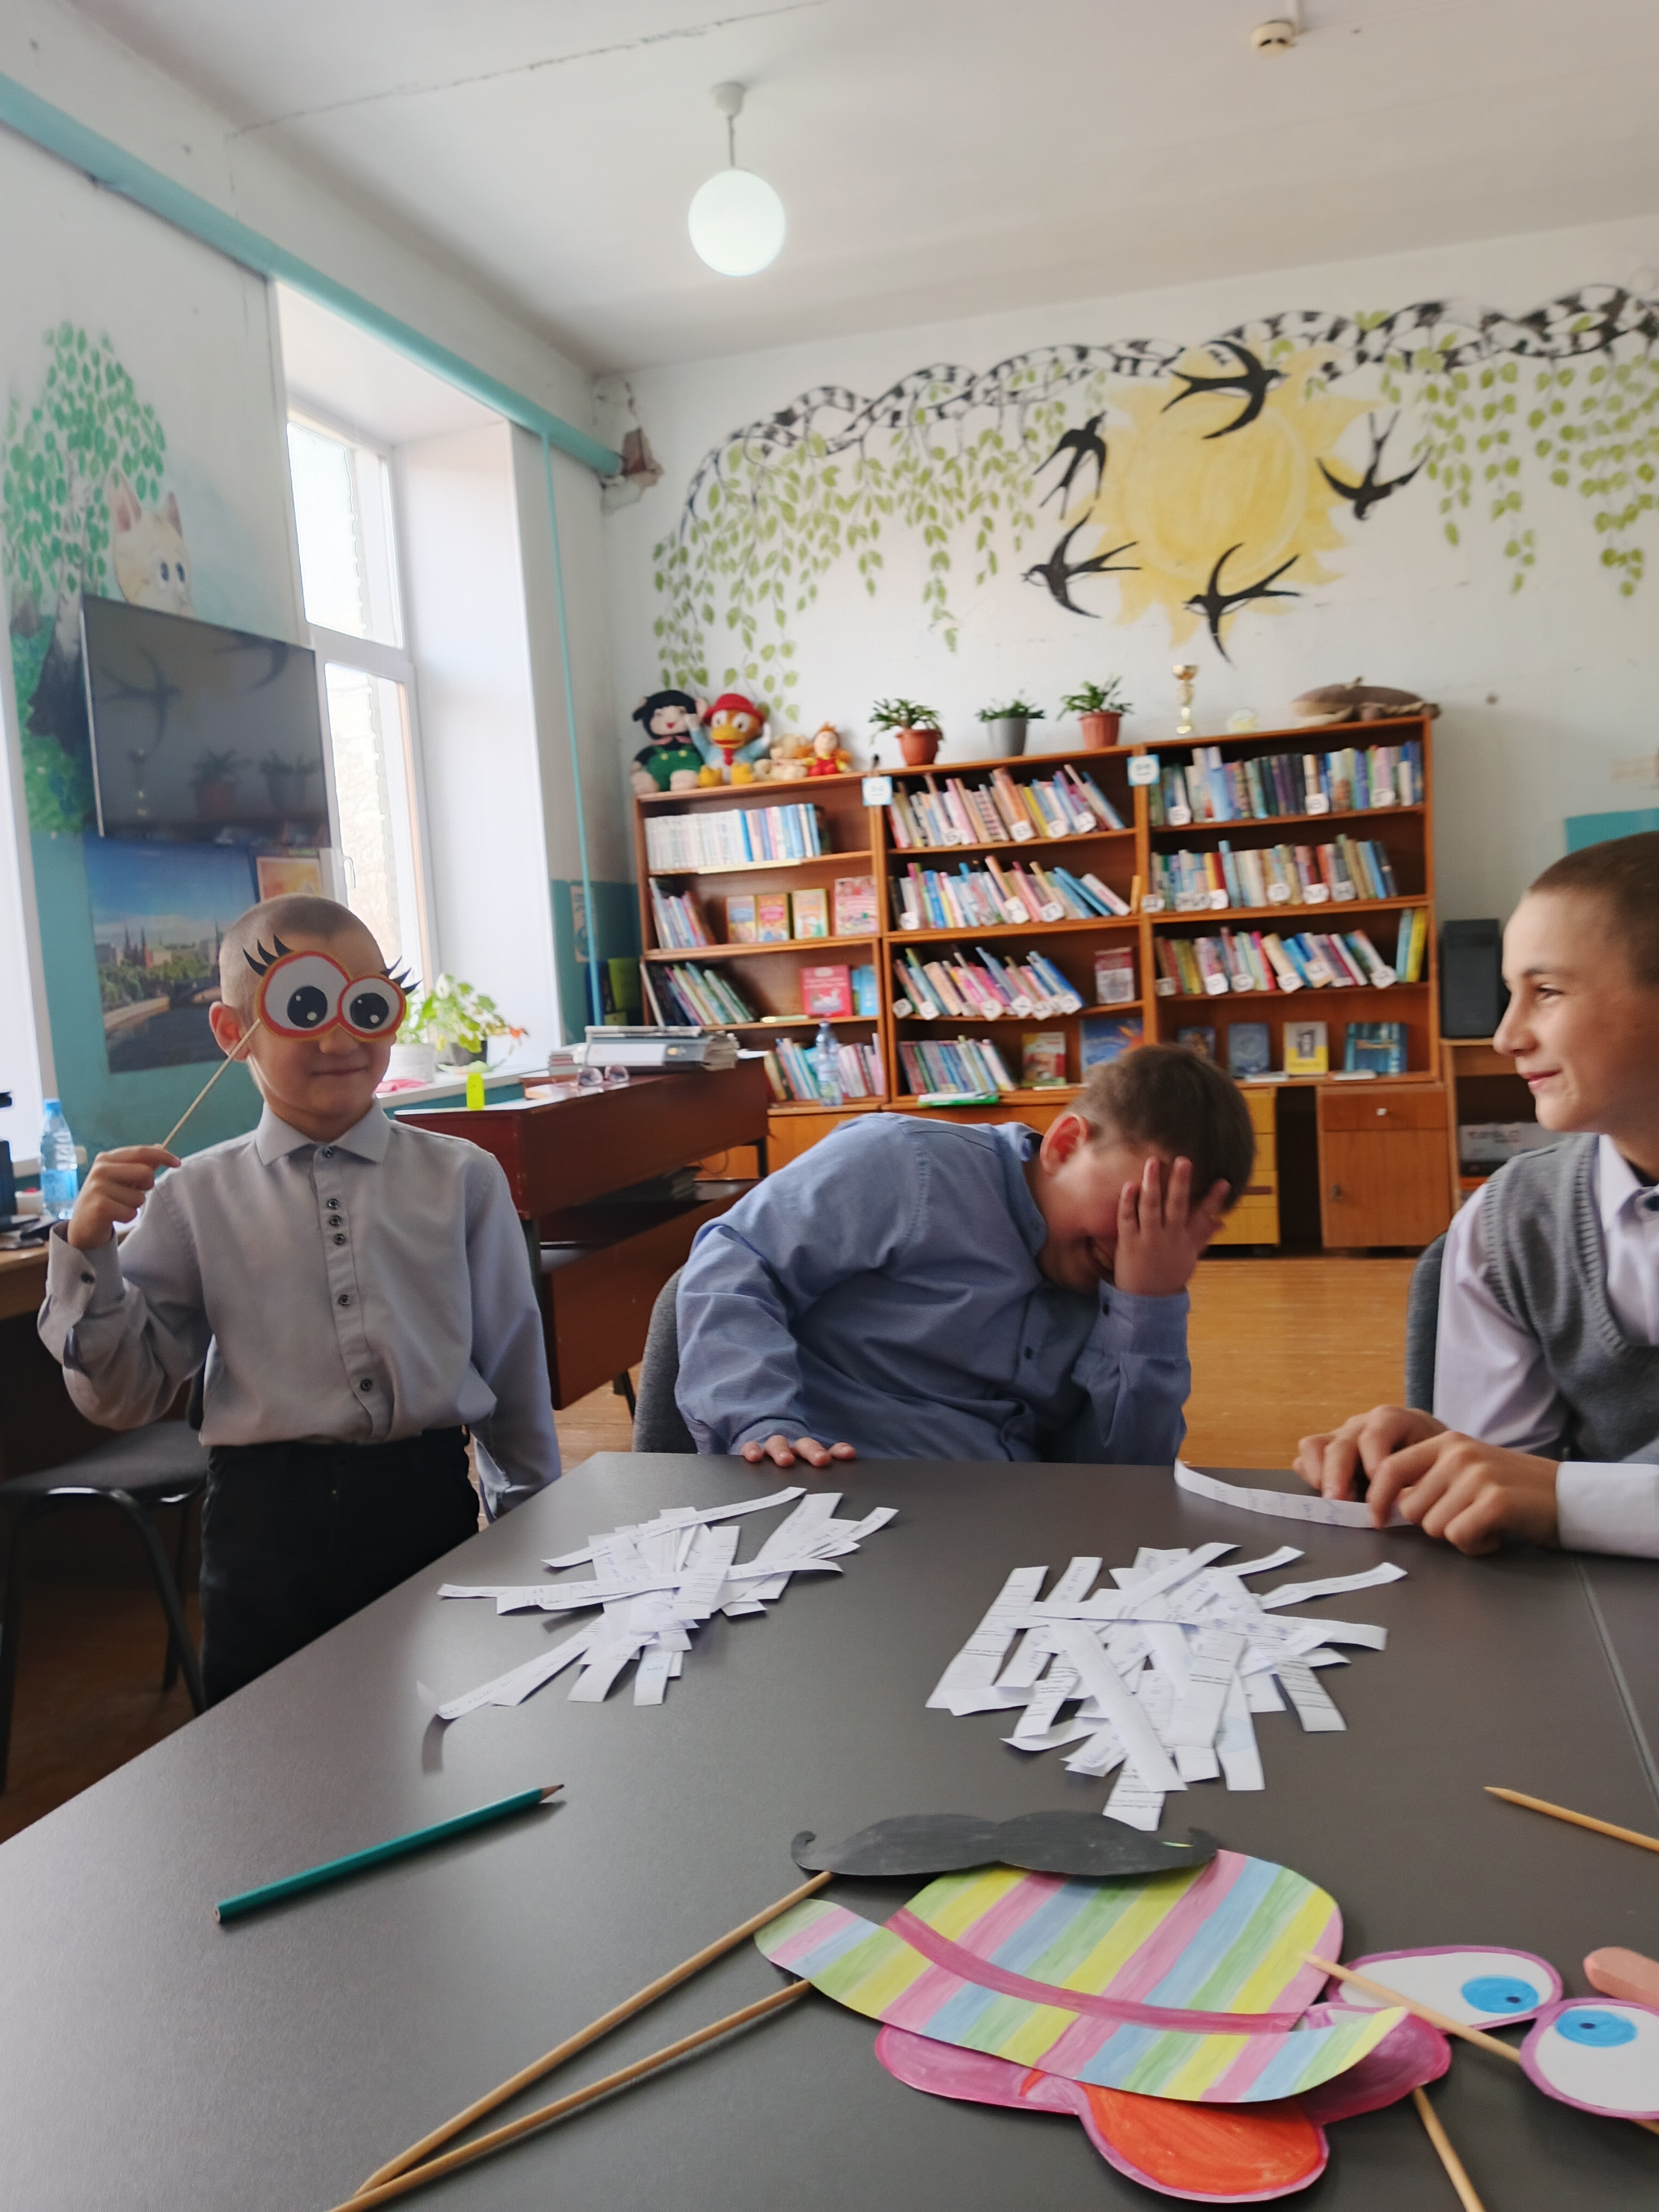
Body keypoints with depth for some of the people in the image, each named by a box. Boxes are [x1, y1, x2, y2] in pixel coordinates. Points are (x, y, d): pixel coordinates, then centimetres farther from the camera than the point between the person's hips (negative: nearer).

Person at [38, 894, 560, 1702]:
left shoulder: (462, 1179, 0)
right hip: (265, 1522, 0)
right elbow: (124, 1398, 3)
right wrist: (88, 1250, -11)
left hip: (429, 1500, 0)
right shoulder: (196, 1198, 0)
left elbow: (513, 1357, 7)